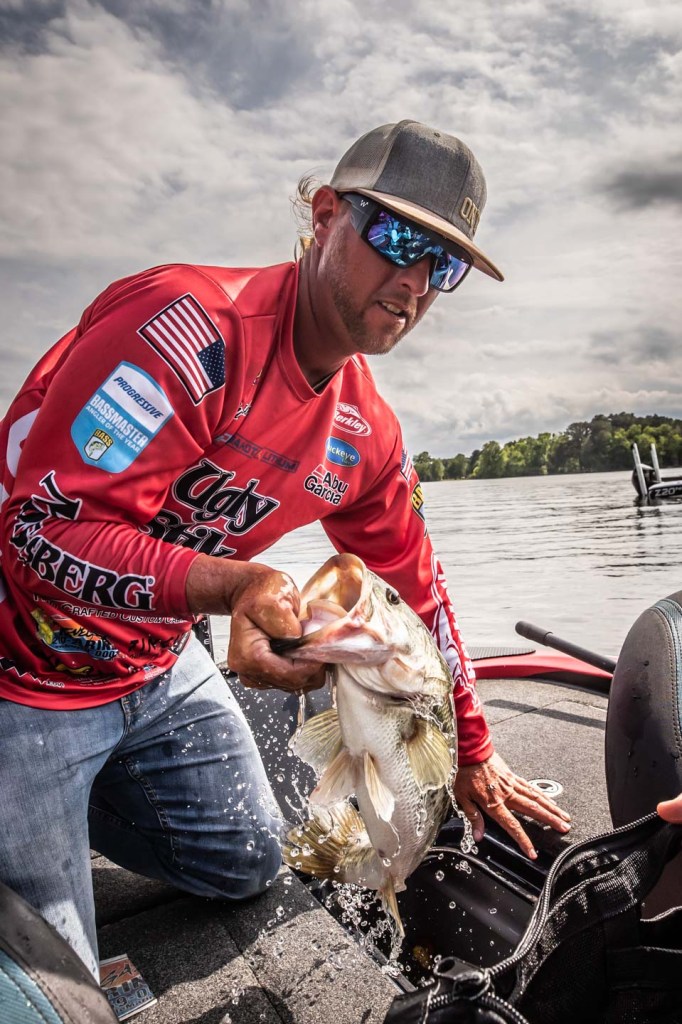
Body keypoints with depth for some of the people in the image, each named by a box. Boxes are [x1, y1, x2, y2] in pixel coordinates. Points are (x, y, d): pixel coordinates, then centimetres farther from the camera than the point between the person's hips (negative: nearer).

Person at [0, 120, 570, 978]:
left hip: (158, 666, 7)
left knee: (246, 865, 21)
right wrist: (233, 585, -44)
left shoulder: (367, 434, -3)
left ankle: (70, 789, 34)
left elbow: (413, 590, 7)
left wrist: (472, 756, 14)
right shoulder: (194, 324, -28)